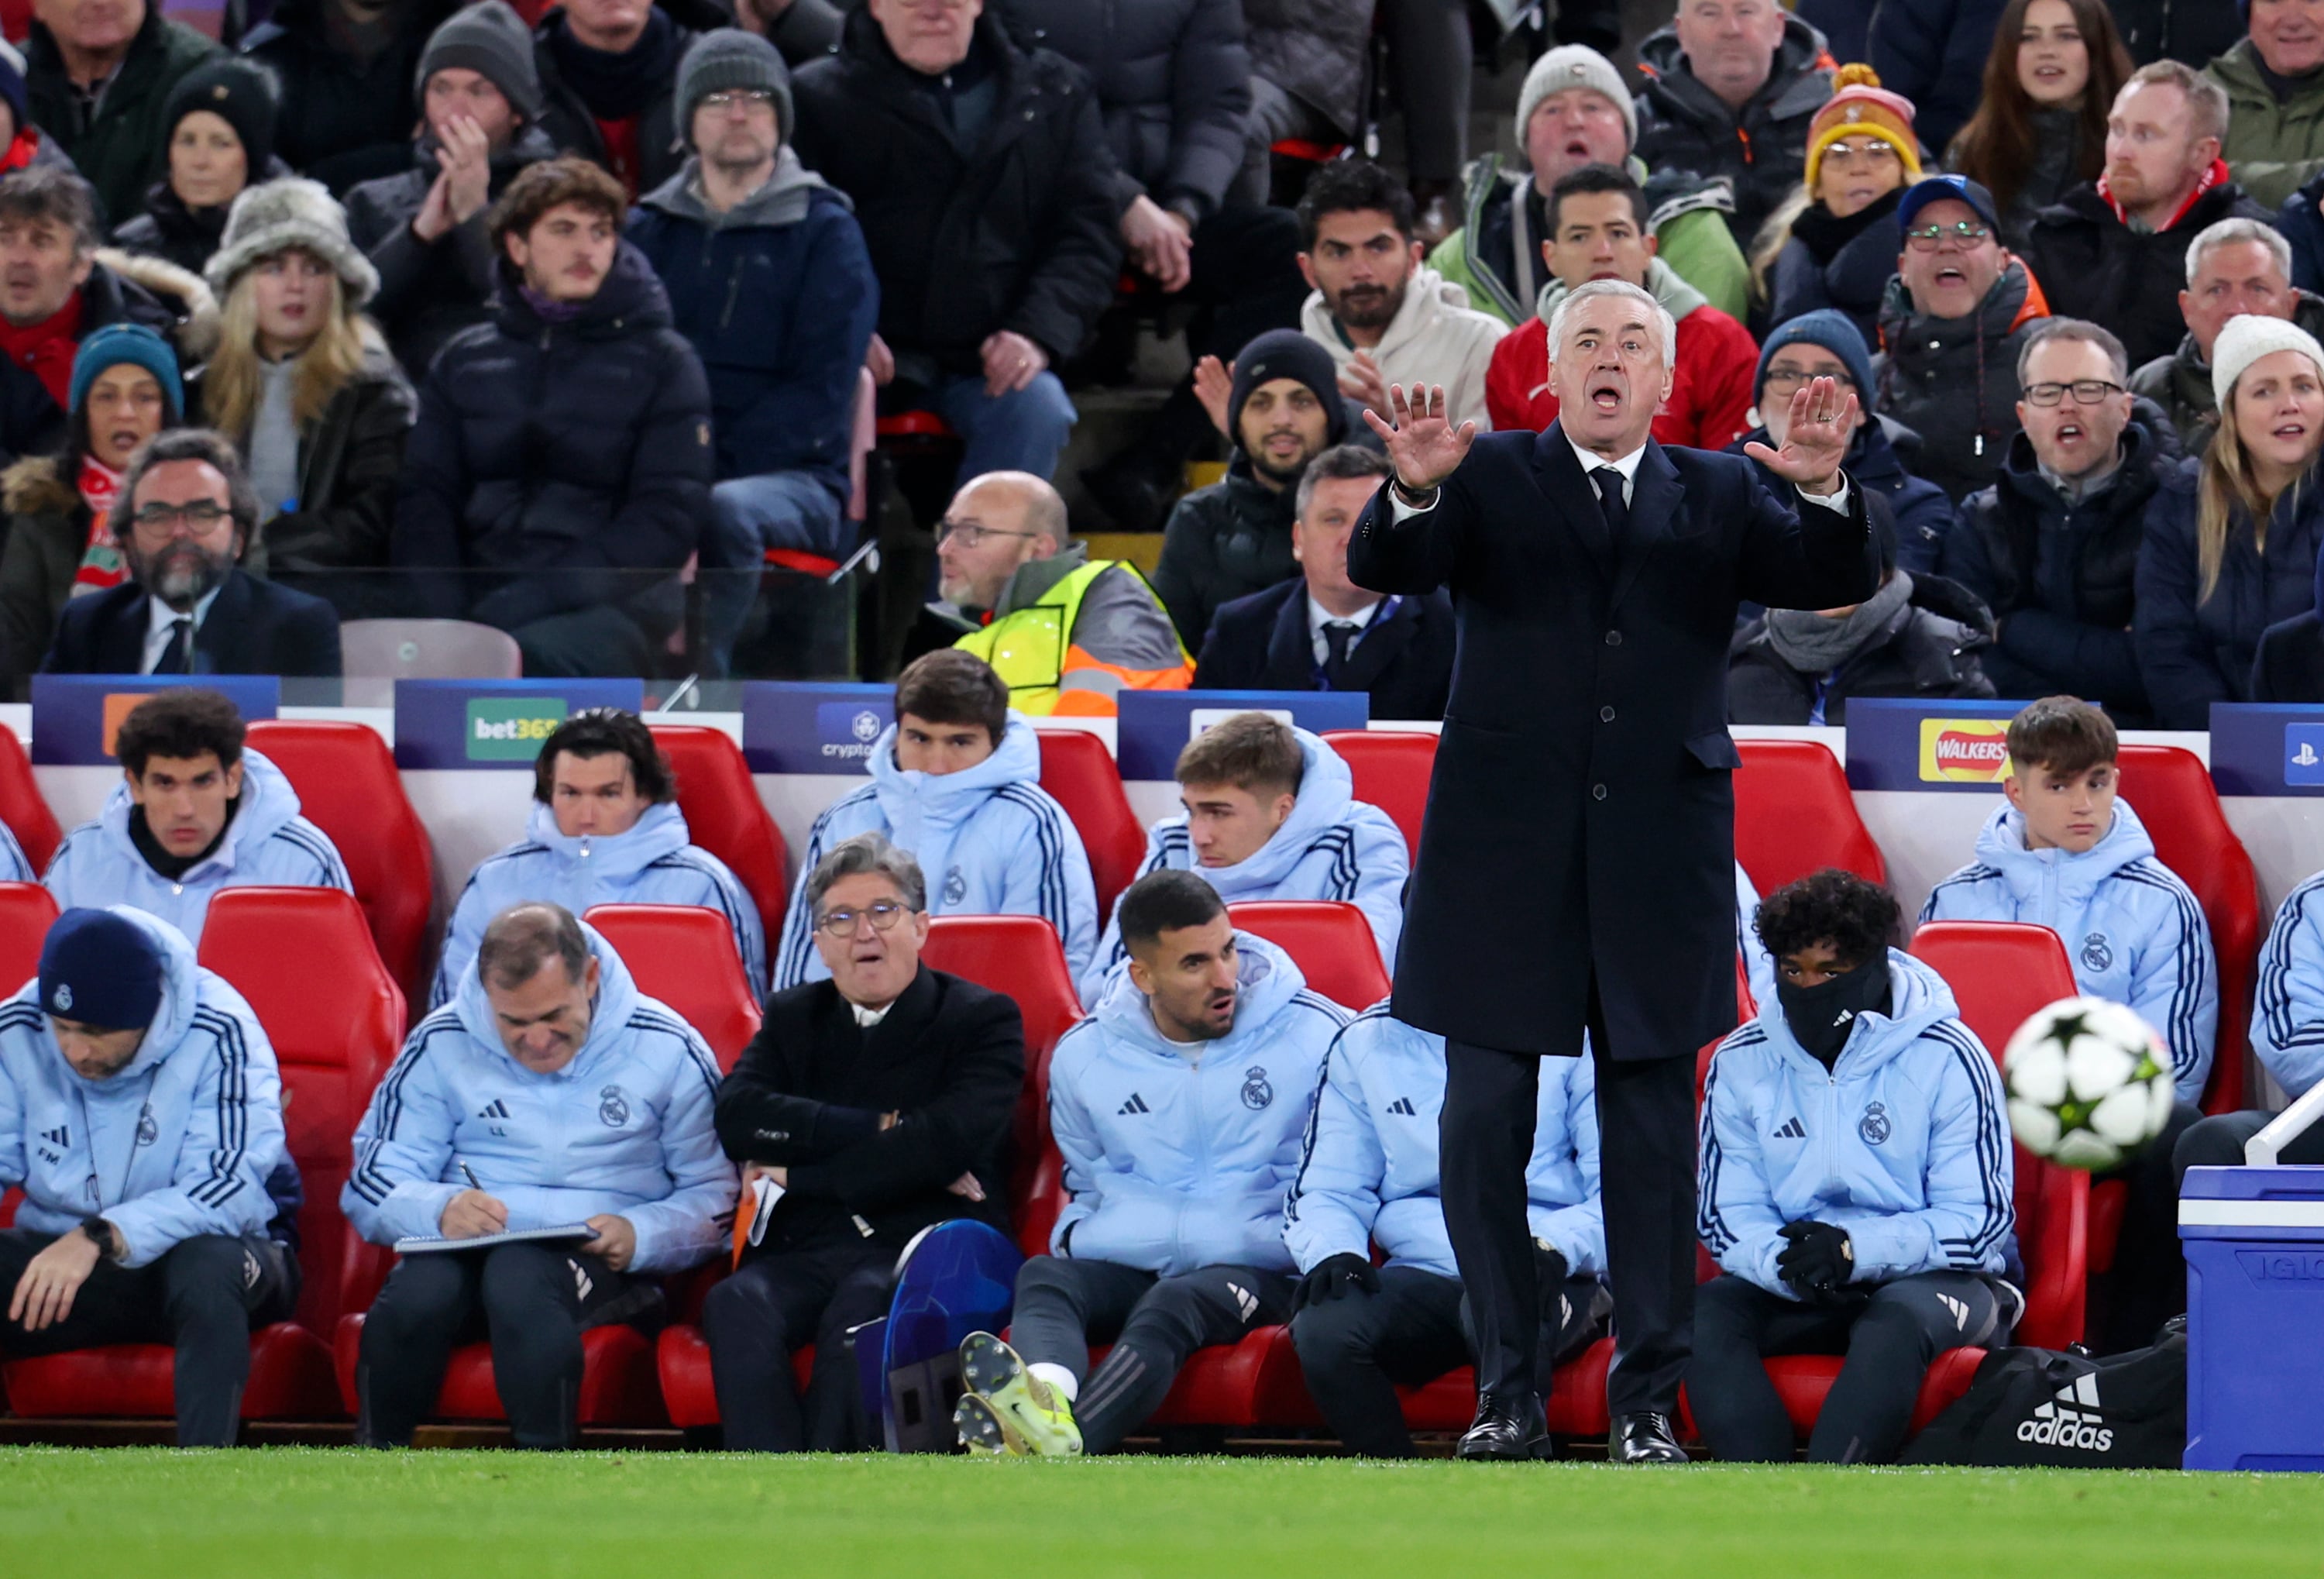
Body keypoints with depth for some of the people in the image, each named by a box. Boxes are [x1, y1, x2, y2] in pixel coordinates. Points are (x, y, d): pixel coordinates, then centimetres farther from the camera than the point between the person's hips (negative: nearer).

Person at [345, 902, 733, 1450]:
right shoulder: (442, 1045, 8)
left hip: (601, 1263, -2)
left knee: (521, 1275, -38)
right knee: (418, 1292, -36)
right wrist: (439, 1210, -18)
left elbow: (718, 1198, 8)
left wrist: (640, 1236, -14)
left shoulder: (666, 1050, 6)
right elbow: (370, 1188, 6)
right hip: (469, 1251, 2)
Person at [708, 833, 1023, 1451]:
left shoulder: (983, 1019, 8)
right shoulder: (793, 1017, 22)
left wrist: (799, 1175, -4)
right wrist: (879, 1131, -7)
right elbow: (736, 1115, 2)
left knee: (860, 1309, -38)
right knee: (737, 1306, -31)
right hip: (805, 1253, 3)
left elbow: (945, 1144, -9)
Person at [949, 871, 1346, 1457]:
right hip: (1122, 1267, 3)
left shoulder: (1316, 1036, 5)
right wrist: (1074, 1242, 6)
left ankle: (1058, 1442, -64)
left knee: (1170, 1307, -36)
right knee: (1041, 1278, -30)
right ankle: (1047, 1399, -65)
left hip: (1258, 1270, -3)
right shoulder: (1084, 1055, 14)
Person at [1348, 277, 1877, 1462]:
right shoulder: (1486, 478, 5)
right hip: (1506, 850, -1)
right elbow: (1381, 568, -9)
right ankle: (1508, 1393, 9)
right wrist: (1415, 491, -31)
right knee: (1486, 1119, 1)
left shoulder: (1717, 496, 10)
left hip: (1657, 860, 1)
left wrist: (1823, 490, -21)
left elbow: (1838, 582, -1)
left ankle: (1647, 1399, 9)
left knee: (1652, 1131, 4)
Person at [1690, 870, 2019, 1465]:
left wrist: (1856, 1249, -24)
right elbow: (1726, 1215, 4)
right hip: (1795, 1288, 3)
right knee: (1703, 1315, -27)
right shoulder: (1742, 1063, 5)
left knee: (1897, 1320, -38)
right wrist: (1783, 1263, -21)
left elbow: (1981, 1220, -9)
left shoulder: (1946, 1058, -6)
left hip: (1936, 1275, -3)